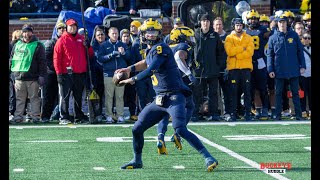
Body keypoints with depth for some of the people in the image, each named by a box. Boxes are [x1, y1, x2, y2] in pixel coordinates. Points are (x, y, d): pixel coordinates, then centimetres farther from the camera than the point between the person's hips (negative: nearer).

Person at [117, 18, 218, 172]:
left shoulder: (161, 48, -11)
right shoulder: (151, 50, 15)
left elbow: (151, 70, -20)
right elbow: (146, 63, 37)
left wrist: (133, 79, -11)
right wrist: (130, 69, 22)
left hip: (174, 97, -9)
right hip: (159, 100, 9)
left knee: (180, 130, -26)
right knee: (137, 129, 11)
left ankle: (208, 158, -24)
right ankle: (137, 161, 29)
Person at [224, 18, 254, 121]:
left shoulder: (248, 38, 10)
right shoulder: (229, 38, 8)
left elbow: (250, 52, -5)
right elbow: (229, 51, -10)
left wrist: (236, 54, -11)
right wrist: (243, 48, -9)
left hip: (246, 67, 1)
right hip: (233, 68, -1)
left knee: (247, 92, 0)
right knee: (234, 92, -1)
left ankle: (247, 114, 2)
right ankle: (233, 114, 2)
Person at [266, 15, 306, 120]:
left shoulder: (294, 35, 4)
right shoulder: (273, 38, 3)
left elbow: (300, 51, 6)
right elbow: (269, 55, 3)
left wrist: (302, 66, 0)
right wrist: (270, 70, -4)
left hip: (293, 70, 0)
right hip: (279, 71, 0)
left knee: (295, 93, 4)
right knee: (278, 93, 4)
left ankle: (298, 114, 7)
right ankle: (277, 115, 8)